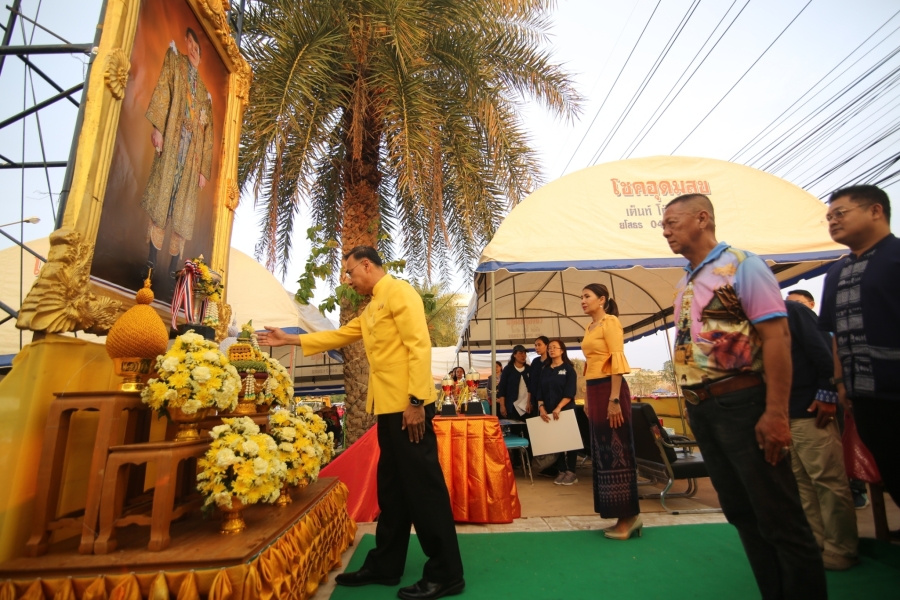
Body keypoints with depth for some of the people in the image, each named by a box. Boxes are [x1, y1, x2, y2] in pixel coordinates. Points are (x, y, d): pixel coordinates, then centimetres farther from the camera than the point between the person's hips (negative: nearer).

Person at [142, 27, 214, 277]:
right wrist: (157, 127, -18)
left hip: (192, 155, 4)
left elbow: (207, 135, 20)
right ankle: (152, 260, -14)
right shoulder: (174, 61, 16)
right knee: (162, 197, -12)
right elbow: (162, 90, -3)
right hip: (172, 141, -4)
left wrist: (204, 170, 12)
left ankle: (173, 266, 2)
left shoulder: (204, 93, 26)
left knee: (183, 210, 0)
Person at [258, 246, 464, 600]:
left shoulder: (399, 292, -8)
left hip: (408, 406, -10)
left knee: (424, 486, -2)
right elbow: (339, 336, 29)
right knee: (392, 487, 16)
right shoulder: (371, 309, 22)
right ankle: (385, 565, 29)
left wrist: (416, 401, -21)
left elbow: (419, 345, -17)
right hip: (389, 408, 10)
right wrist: (291, 339, 27)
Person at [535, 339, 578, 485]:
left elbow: (570, 393, -11)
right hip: (549, 412, 4)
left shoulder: (568, 369, -1)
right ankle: (562, 471, 13)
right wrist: (541, 407, -7)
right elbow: (540, 391, 8)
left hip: (566, 410, -4)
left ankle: (571, 472, 7)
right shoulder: (545, 370, 12)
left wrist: (558, 408, -20)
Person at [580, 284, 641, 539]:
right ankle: (625, 516, 20)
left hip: (610, 390, -9)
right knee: (602, 452, 11)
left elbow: (618, 360, -16)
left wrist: (614, 399, -21)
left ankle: (629, 516, 9)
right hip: (595, 391, 9)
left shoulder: (610, 322, -7)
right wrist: (588, 398, 16)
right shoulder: (590, 328, 17)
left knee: (617, 451, -3)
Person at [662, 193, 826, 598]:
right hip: (700, 410, 8)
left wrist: (776, 413, -21)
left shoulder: (742, 266, -7)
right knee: (740, 512, 16)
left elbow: (777, 336, -15)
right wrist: (693, 406, 12)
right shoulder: (683, 285, 14)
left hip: (741, 404, -7)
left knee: (778, 516, 3)